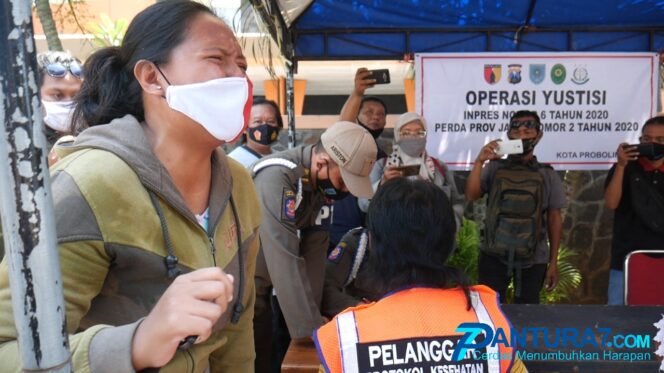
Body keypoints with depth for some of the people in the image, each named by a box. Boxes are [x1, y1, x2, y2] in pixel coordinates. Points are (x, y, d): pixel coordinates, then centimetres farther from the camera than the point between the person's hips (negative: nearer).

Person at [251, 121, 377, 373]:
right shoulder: (277, 177, -28)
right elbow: (285, 260, -31)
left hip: (259, 286, 7)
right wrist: (312, 328, -26)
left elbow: (313, 249, -1)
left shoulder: (318, 181, -3)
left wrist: (313, 317, -2)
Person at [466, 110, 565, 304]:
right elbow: (471, 195, -10)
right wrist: (479, 162, -21)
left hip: (533, 259, 1)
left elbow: (554, 219, 6)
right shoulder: (494, 168, 3)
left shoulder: (547, 175, 4)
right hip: (494, 255, -1)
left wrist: (553, 261, 4)